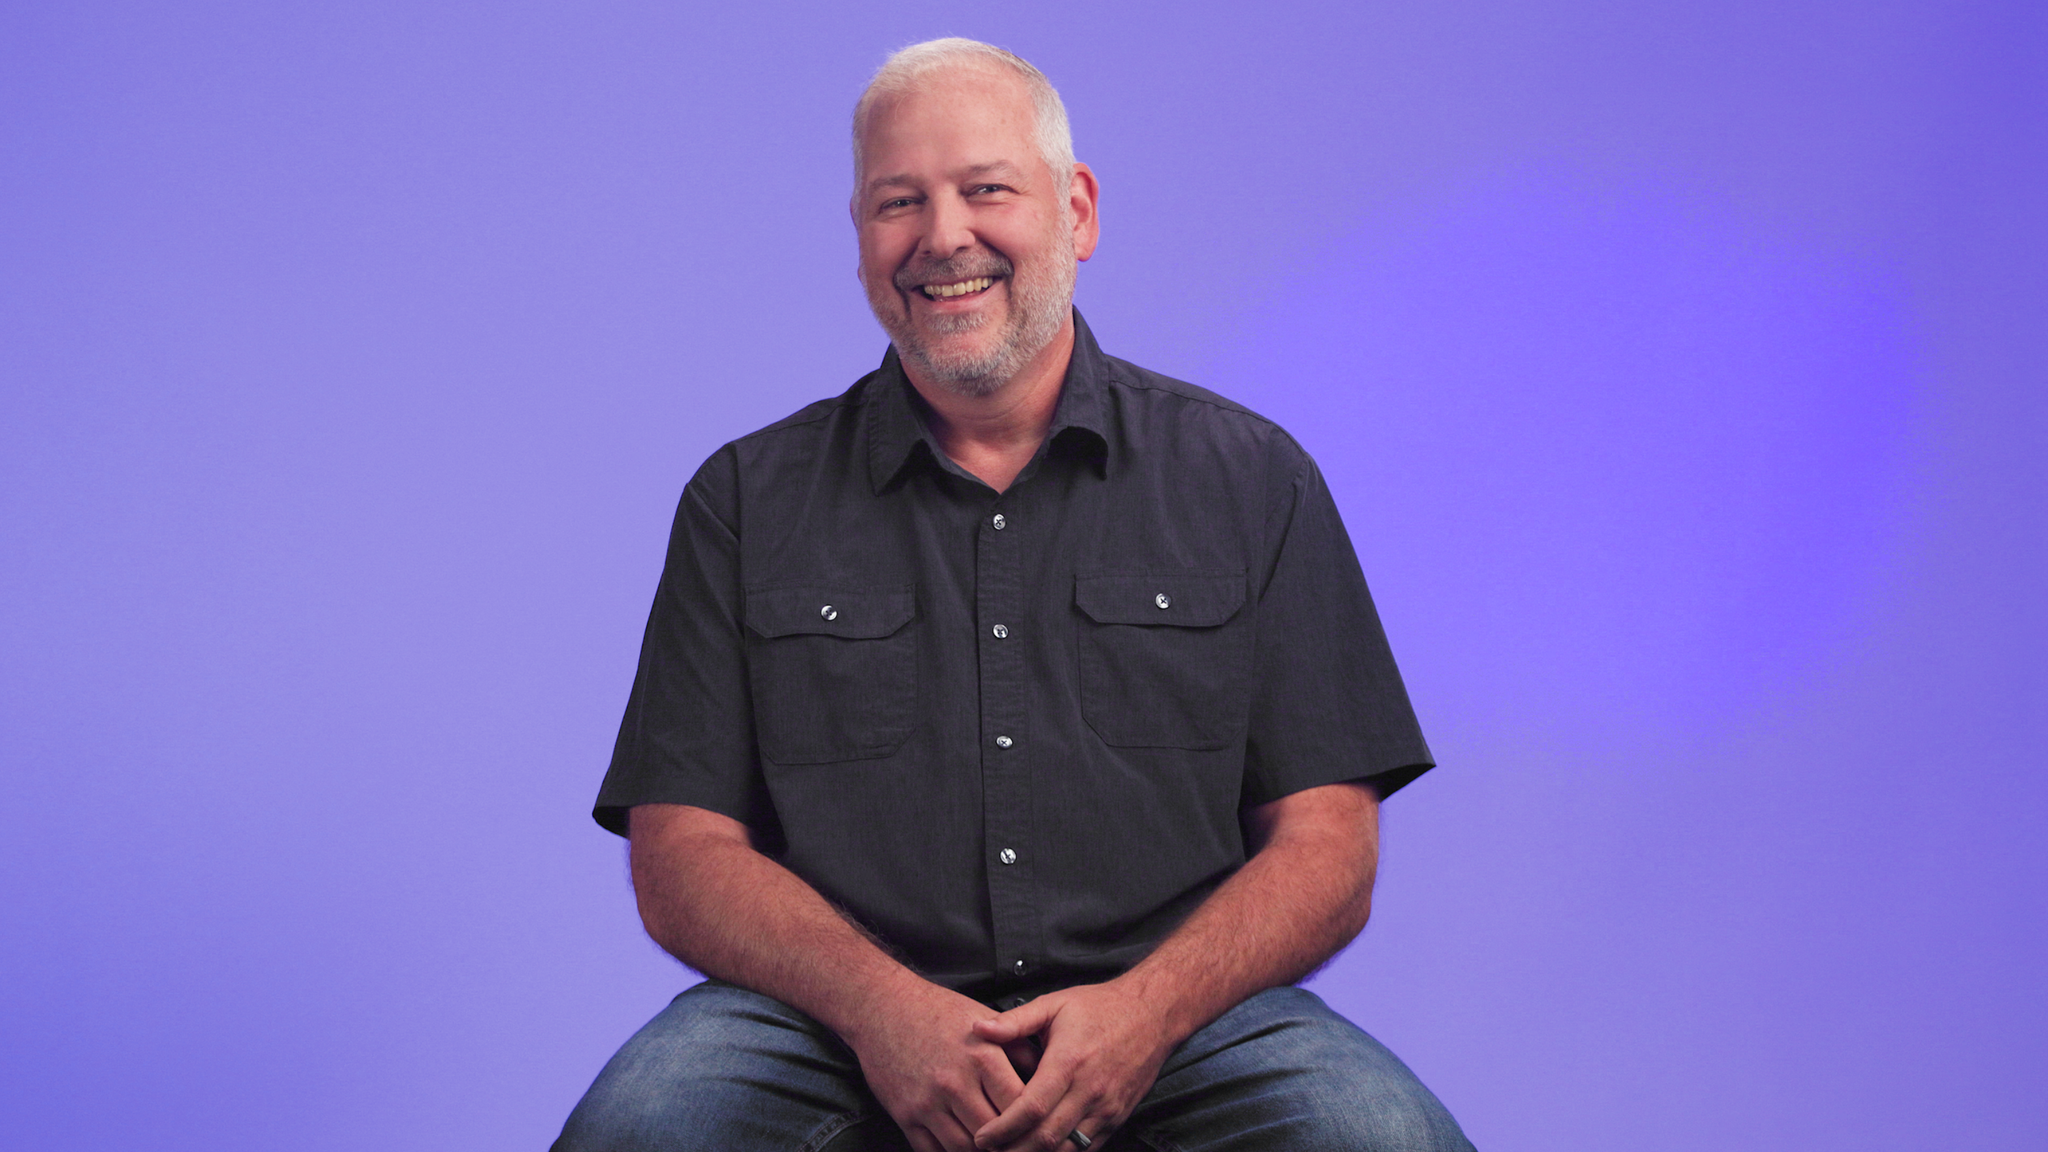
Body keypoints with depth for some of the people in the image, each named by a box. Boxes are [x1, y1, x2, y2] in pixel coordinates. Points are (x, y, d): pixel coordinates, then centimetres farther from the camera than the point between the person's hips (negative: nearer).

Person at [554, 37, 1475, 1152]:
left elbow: (1327, 850, 4)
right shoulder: (748, 502, 10)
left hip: (1173, 1023, 1)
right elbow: (682, 855, 4)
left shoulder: (1251, 477, 9)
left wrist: (1146, 1008, -15)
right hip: (839, 1035, 0)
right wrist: (879, 1005, -15)